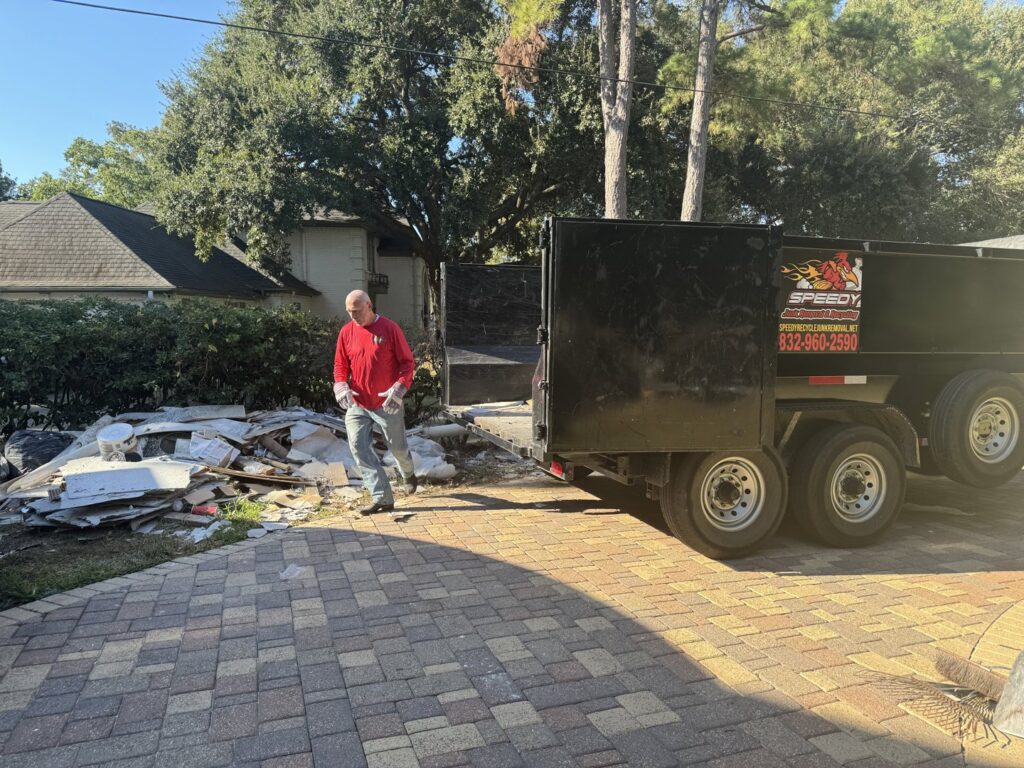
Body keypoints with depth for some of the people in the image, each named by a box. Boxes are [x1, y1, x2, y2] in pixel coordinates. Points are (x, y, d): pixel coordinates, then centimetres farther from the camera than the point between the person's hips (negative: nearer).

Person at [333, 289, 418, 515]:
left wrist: (399, 388, -21)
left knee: (398, 447, 10)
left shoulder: (390, 329, -8)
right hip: (357, 404, 3)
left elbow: (406, 361, -7)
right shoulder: (346, 332, 2)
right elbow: (340, 364, 10)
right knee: (359, 447, -9)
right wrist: (340, 386, -10)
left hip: (387, 404, -3)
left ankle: (408, 475, 44)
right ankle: (382, 498, -3)